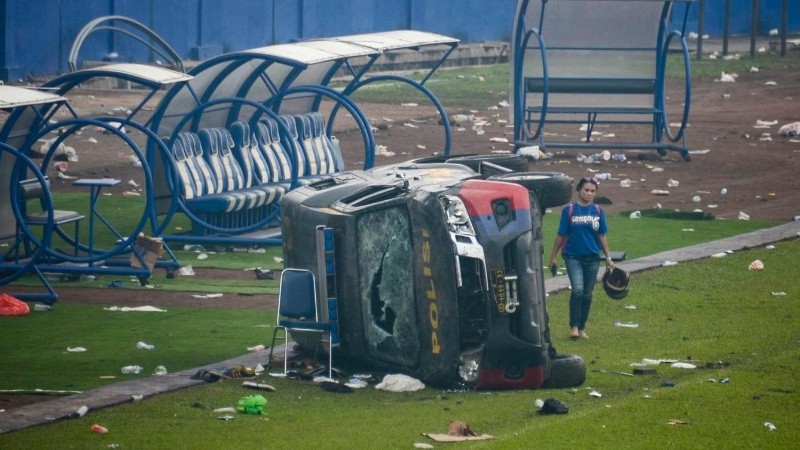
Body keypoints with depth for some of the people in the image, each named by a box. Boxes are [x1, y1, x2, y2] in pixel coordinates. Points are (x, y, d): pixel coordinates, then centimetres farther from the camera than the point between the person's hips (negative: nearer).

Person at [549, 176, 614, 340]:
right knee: (577, 290, -18)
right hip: (573, 257, -3)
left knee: (587, 294, 8)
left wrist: (608, 257, 7)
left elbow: (602, 236, 10)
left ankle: (582, 328, 19)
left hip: (592, 258, 3)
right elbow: (561, 235, 1)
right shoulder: (569, 210, -3)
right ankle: (574, 326, -12)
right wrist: (553, 256, 5)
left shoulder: (598, 211, 5)